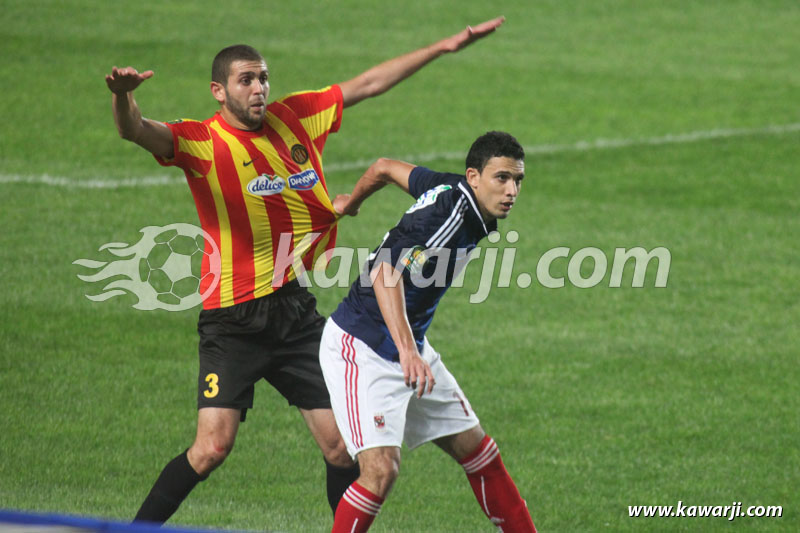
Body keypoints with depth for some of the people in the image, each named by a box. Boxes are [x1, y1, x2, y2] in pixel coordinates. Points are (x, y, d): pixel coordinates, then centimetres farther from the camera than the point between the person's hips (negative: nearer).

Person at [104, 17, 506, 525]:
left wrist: (444, 47, 19)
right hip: (234, 320, -5)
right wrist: (123, 97, -50)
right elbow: (136, 131, -27)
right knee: (212, 447, -14)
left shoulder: (294, 116, 7)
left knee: (342, 445, 2)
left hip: (297, 311, 5)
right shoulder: (201, 141, -9)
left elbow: (367, 84, 16)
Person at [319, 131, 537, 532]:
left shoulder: (453, 189, 1)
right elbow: (385, 274, -38)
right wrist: (407, 350, -50)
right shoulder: (448, 214, -26)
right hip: (361, 348, -10)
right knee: (381, 469, -23)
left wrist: (350, 204, 38)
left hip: (410, 349, 10)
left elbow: (384, 168, 17)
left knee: (478, 451, 12)